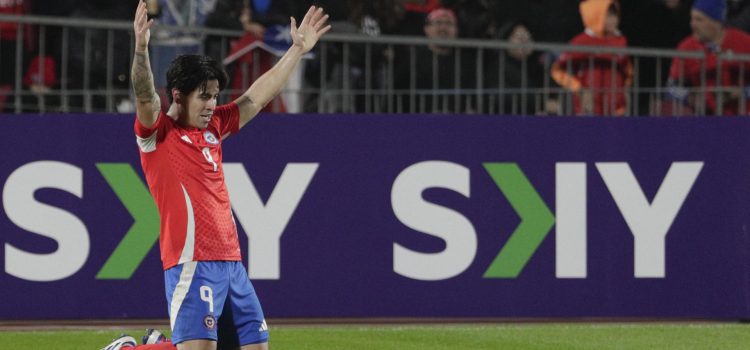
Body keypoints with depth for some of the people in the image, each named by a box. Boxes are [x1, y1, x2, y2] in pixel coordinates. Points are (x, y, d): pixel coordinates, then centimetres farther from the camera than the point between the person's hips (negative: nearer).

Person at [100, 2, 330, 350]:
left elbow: (259, 95, 23)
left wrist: (297, 49, 23)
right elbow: (145, 96, -19)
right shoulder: (158, 132, -1)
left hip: (231, 262, 8)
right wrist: (141, 48, -35)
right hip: (192, 263, -8)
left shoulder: (213, 128, 17)